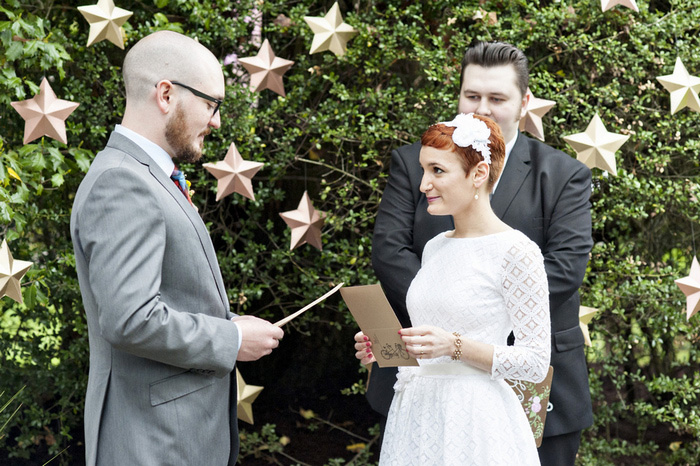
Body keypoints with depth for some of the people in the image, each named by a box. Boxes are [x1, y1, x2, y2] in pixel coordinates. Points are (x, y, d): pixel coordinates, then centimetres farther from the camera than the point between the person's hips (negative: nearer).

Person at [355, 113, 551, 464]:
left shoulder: (516, 252, -10)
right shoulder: (434, 248, 11)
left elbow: (536, 363, -12)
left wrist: (456, 346, -21)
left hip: (474, 423, -7)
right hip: (417, 416, 7)